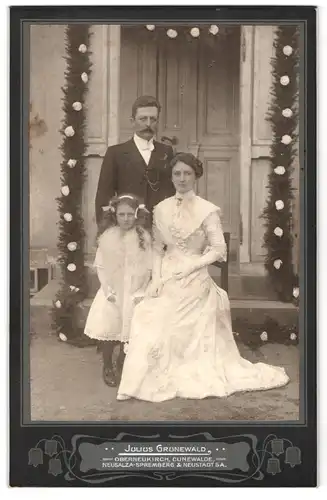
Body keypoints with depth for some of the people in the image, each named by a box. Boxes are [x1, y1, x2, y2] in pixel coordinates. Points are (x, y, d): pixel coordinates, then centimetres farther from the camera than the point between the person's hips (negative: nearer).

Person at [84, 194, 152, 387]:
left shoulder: (144, 237, -5)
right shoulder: (107, 236, -4)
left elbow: (148, 268, -3)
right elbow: (100, 266, -2)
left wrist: (140, 292, -8)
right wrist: (108, 291, -8)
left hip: (134, 293, 0)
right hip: (111, 292, 0)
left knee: (129, 330, 4)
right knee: (106, 329, -4)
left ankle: (122, 367, 27)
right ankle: (107, 367, 18)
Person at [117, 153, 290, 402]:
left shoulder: (207, 210, -8)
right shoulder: (161, 208, 5)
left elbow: (219, 250, -9)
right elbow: (158, 248, 7)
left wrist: (189, 267, -16)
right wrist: (156, 278, -5)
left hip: (195, 281, -3)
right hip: (167, 281, 3)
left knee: (194, 335, 2)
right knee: (155, 331, -3)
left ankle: (193, 376, 19)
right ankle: (157, 378, 10)